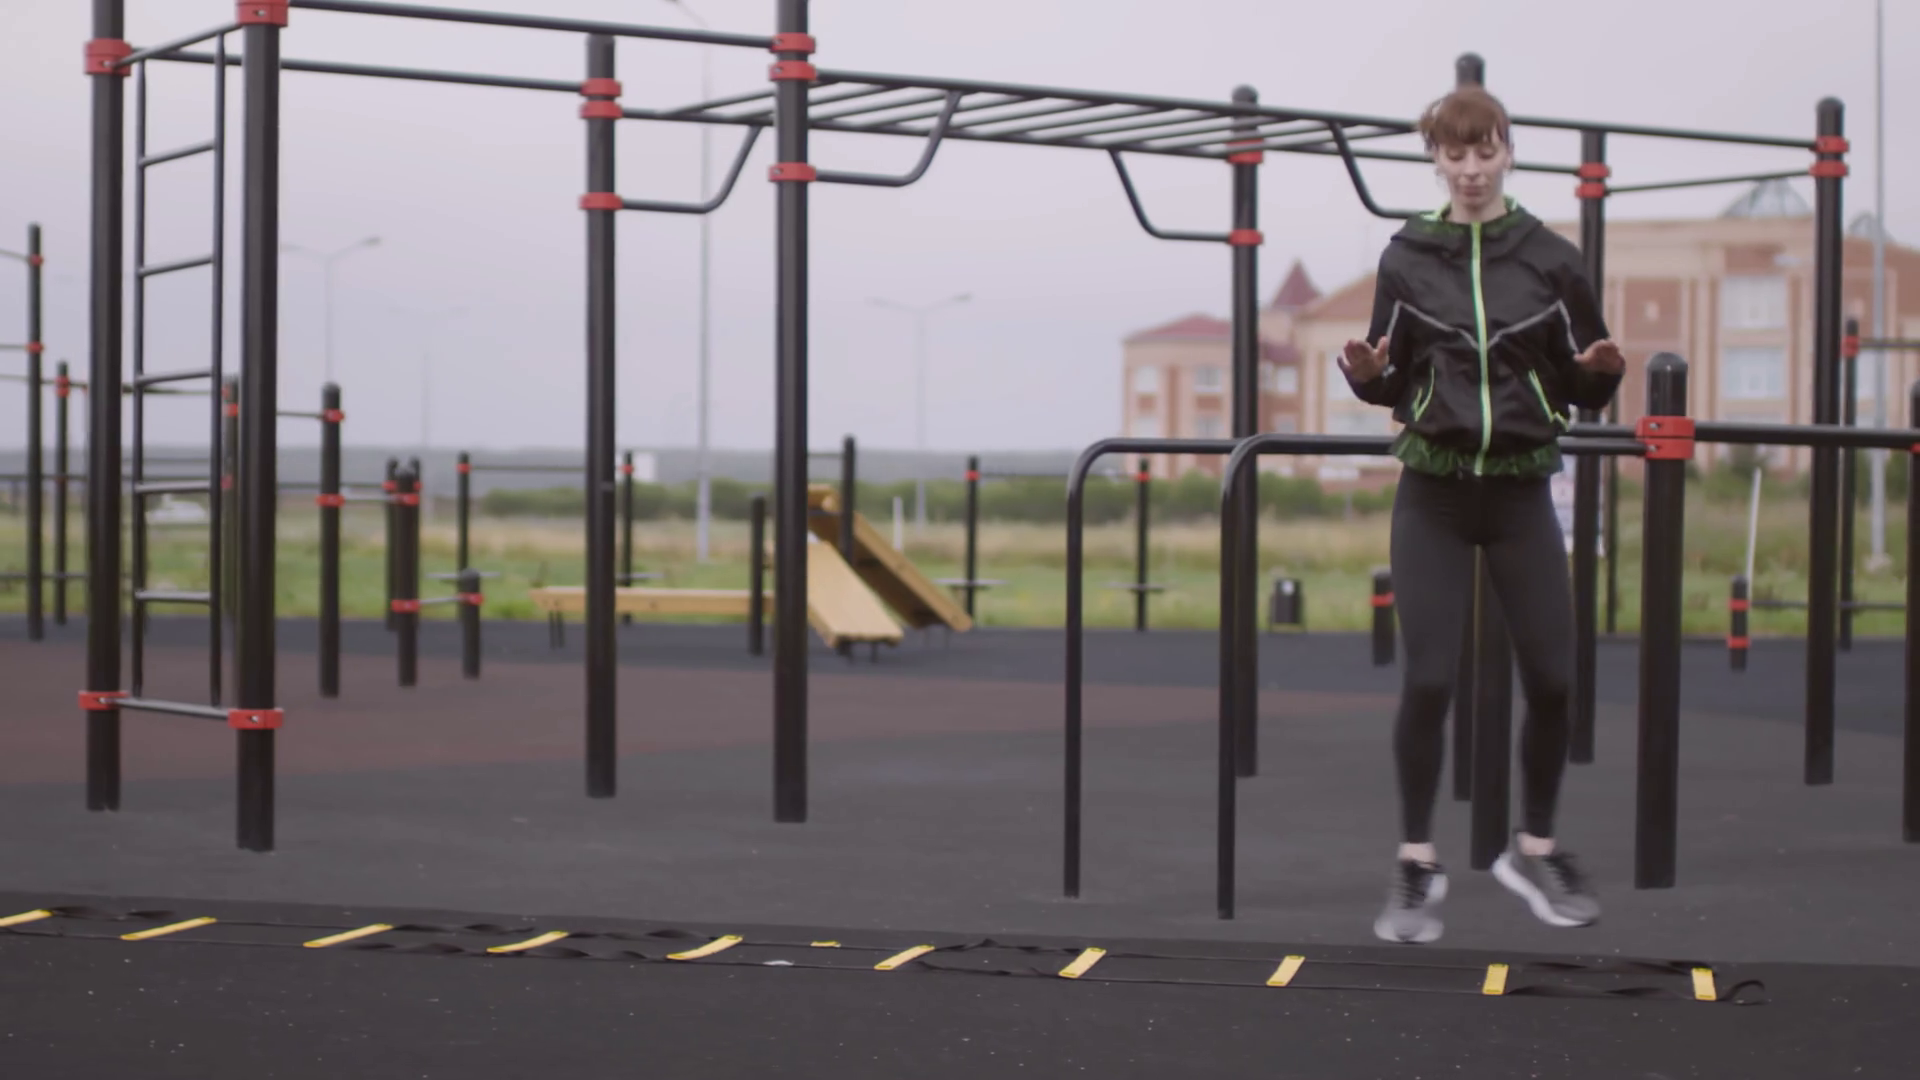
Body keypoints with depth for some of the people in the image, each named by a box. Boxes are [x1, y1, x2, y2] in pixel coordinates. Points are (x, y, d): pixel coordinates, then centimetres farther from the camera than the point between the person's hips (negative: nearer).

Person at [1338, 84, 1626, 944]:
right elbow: (1392, 386, 9)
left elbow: (1583, 391, 7)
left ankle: (1535, 850, 21)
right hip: (1434, 492, -1)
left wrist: (1602, 372, -15)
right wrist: (1365, 373, -13)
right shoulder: (1407, 259, 2)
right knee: (1428, 680, -7)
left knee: (1552, 678, 0)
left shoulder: (1550, 260, 1)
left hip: (1519, 491, 1)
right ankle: (1417, 865, 7)